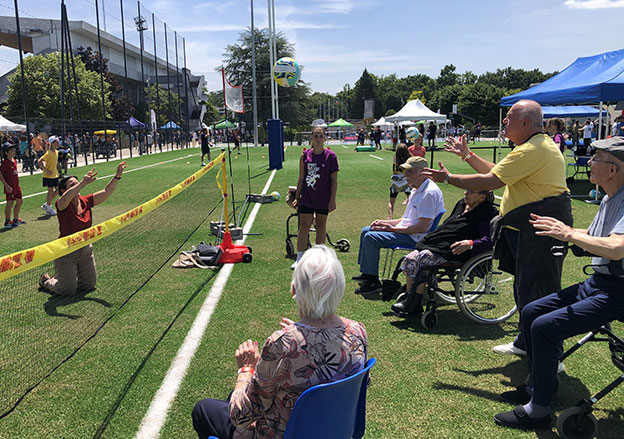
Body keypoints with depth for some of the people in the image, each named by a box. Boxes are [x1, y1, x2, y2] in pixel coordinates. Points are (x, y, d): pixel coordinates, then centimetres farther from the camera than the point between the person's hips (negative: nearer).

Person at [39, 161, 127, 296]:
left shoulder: (86, 202, -2)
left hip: (85, 250, 6)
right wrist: (83, 183, -53)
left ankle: (61, 277, 40)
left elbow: (106, 192, -10)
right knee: (68, 291, 2)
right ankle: (46, 280, 32)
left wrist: (117, 176, -25)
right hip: (66, 253, -6)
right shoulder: (62, 205, -17)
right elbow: (65, 198, -42)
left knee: (89, 286, 16)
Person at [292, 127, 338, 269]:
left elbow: (334, 180, -4)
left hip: (323, 199, -1)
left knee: (321, 226, 10)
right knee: (304, 226, -2)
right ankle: (299, 259, 3)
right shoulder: (305, 155, 1)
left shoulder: (330, 156, -5)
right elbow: (301, 178, 8)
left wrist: (332, 200, -8)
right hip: (306, 198, 1)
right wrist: (297, 197, 7)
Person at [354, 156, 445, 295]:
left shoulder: (429, 192, -21)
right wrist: (386, 222, 9)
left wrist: (393, 228, -20)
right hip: (405, 230, 11)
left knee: (371, 237, -22)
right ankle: (366, 273, 19)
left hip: (415, 237, -11)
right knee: (366, 231, 13)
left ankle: (374, 282, -13)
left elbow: (422, 227, -25)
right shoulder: (416, 190, 13)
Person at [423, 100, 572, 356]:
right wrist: (467, 155, 21)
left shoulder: (533, 150, -19)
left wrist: (448, 178, -12)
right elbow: (497, 173, 21)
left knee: (537, 291, -5)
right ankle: (526, 342, 33)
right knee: (524, 287, 19)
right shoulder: (536, 146, 18)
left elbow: (490, 181, -22)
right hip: (526, 228, 11)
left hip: (539, 229, -11)